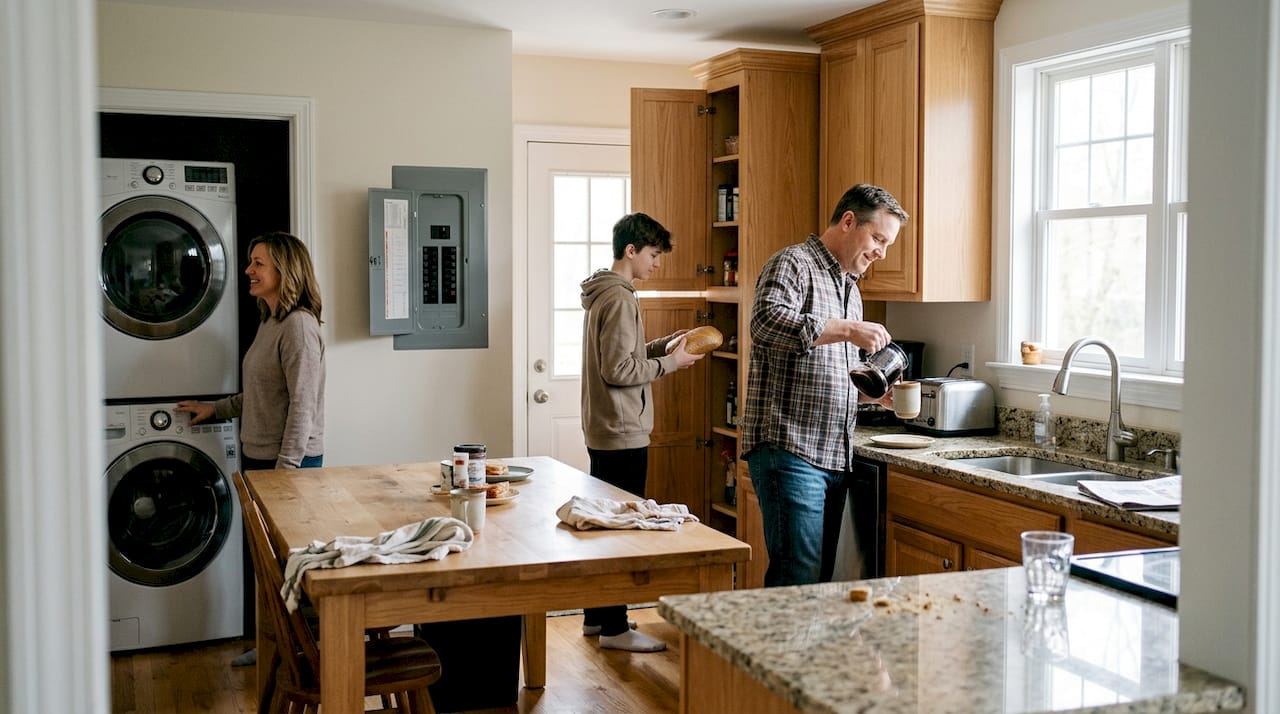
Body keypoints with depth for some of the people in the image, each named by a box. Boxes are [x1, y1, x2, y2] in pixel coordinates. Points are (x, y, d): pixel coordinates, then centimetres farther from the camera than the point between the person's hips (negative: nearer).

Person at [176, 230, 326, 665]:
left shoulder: (299, 326, -17)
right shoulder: (269, 322, 12)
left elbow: (302, 406, -21)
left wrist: (285, 470, -22)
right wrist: (217, 408, 20)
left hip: (292, 460, -9)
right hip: (257, 456, 10)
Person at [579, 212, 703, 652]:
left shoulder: (602, 294, 14)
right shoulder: (619, 298, -17)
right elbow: (618, 369, -22)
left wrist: (662, 345, 11)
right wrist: (670, 363, -12)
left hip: (604, 431, 10)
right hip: (622, 434, -10)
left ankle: (596, 616, 25)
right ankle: (614, 628, 2)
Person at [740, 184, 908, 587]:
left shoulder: (849, 287, 22)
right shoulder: (793, 264, -5)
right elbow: (766, 321, -26)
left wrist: (874, 393, 10)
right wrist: (847, 330, -27)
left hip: (834, 458, 9)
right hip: (789, 450, -9)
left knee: (822, 575, 9)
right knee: (799, 578, -10)